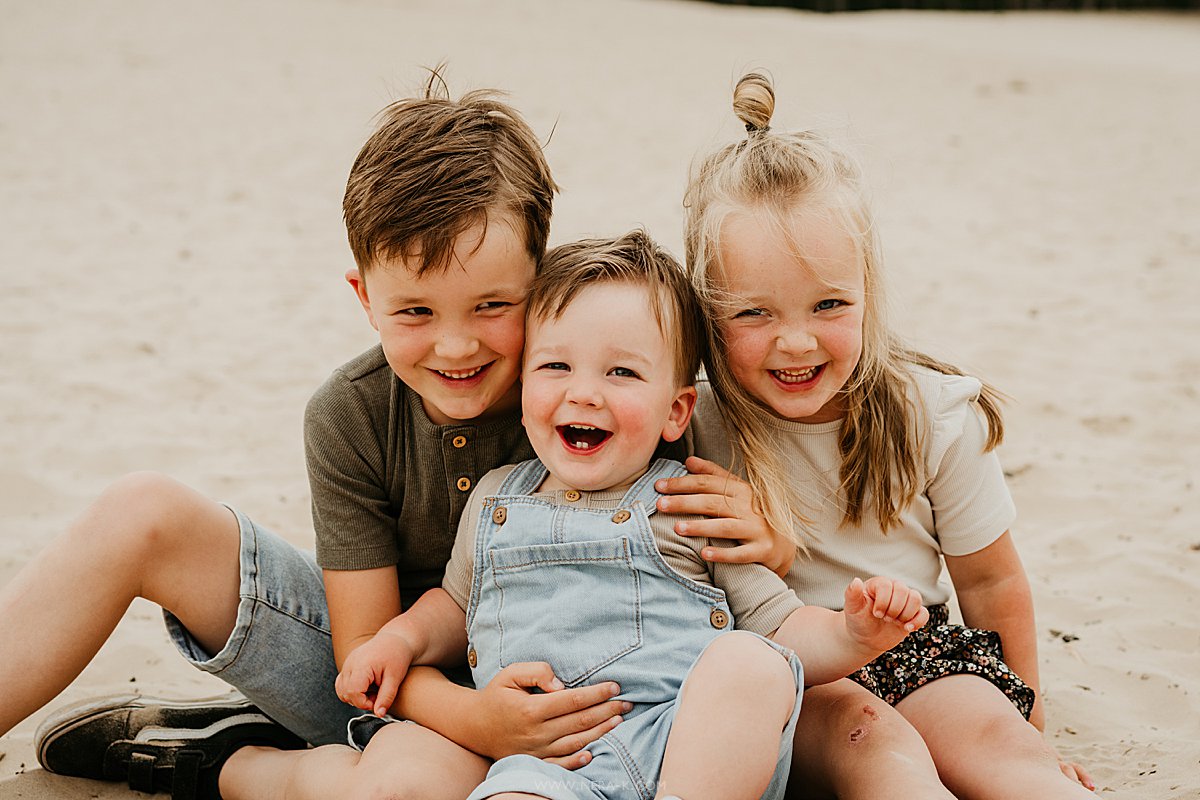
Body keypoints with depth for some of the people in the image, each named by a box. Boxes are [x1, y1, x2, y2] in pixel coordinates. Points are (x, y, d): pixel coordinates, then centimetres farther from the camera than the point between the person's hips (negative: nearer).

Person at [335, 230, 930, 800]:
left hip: (698, 742, 0)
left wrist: (854, 634, -9)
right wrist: (401, 638, 16)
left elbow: (781, 629, 11)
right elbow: (456, 604, 35)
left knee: (747, 662, -32)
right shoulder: (494, 499, 19)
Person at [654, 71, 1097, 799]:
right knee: (868, 739, -32)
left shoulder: (937, 414, -7)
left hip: (914, 643, 2)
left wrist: (1028, 714, 16)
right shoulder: (694, 424, -13)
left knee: (993, 740, -28)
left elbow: (990, 580, 6)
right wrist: (768, 550, -27)